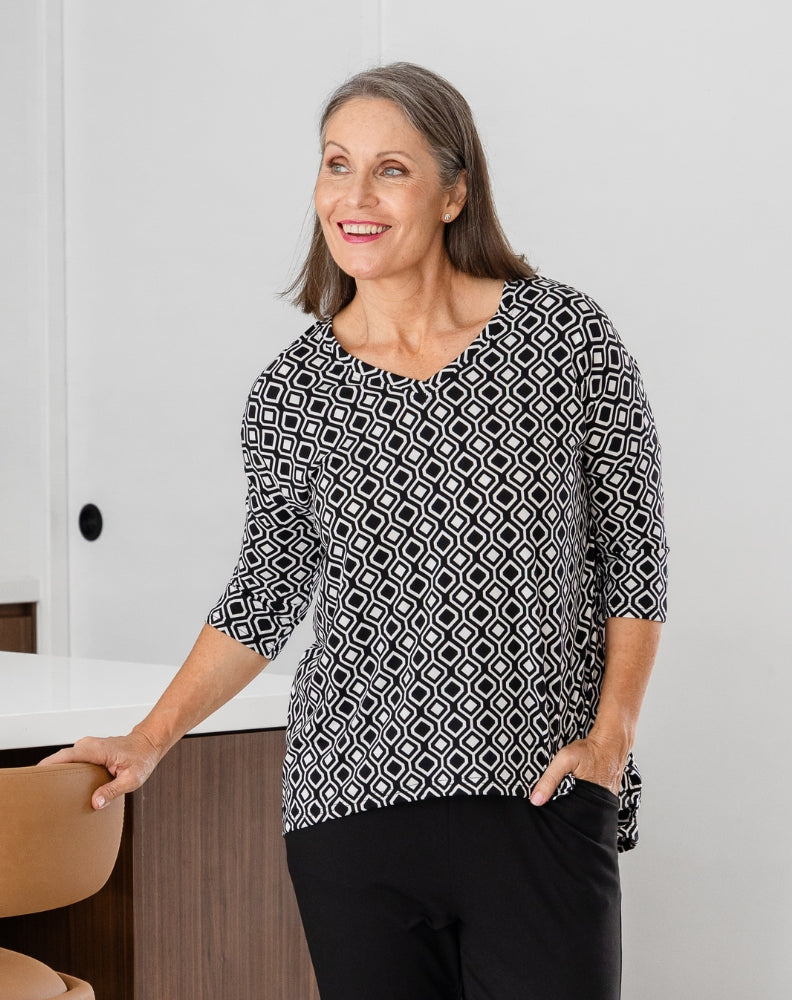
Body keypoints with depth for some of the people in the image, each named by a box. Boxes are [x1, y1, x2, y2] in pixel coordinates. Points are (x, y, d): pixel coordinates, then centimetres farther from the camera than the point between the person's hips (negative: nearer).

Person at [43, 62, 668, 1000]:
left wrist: (611, 733, -6)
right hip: (352, 804, 2)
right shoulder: (291, 394, 3)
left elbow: (632, 553, 3)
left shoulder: (567, 335, -2)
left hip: (541, 799, -1)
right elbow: (264, 603, 13)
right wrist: (149, 740, 6)